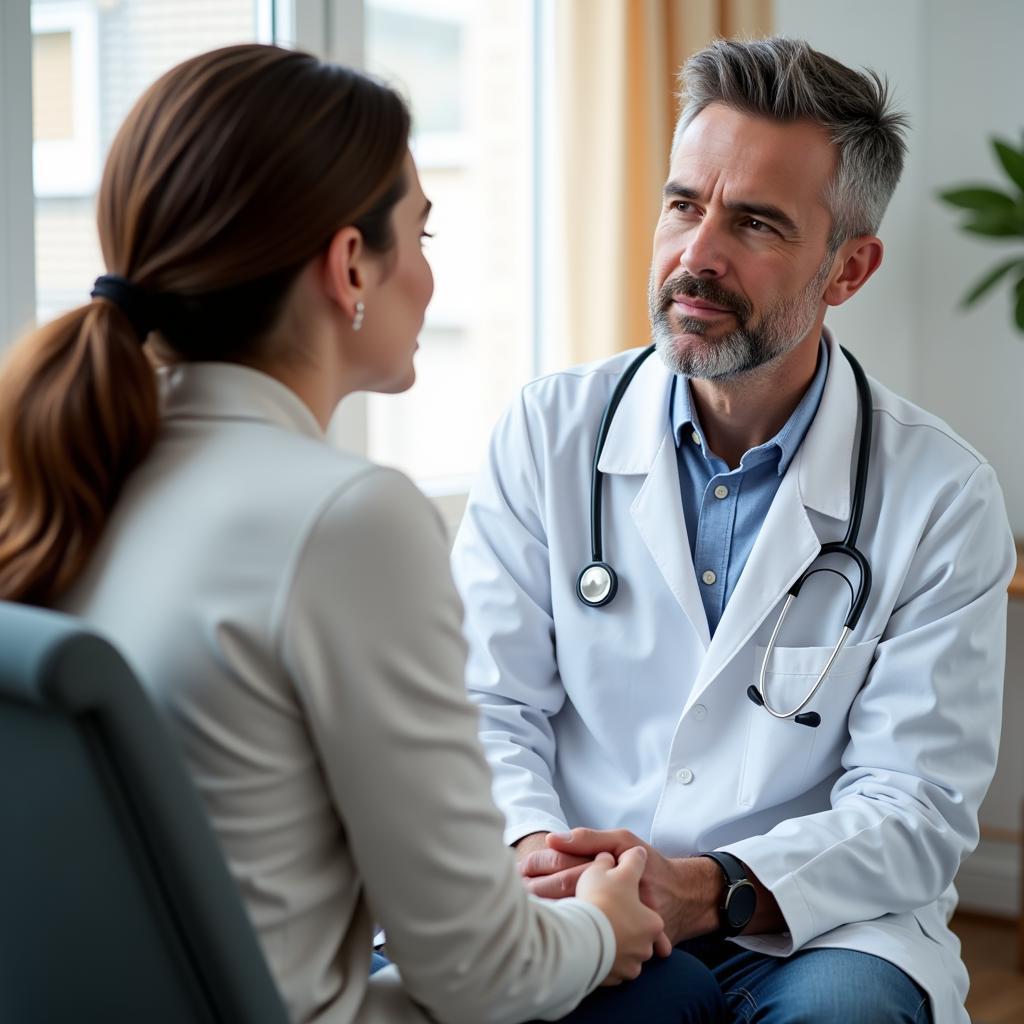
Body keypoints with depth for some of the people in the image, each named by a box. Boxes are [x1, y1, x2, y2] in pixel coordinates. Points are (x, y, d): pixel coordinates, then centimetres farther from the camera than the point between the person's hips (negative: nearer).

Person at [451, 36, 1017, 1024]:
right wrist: (532, 848, -22)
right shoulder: (548, 431, 5)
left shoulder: (942, 497, -2)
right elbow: (488, 705, 1)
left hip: (813, 926, -1)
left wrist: (712, 891, -24)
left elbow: (916, 805, -6)